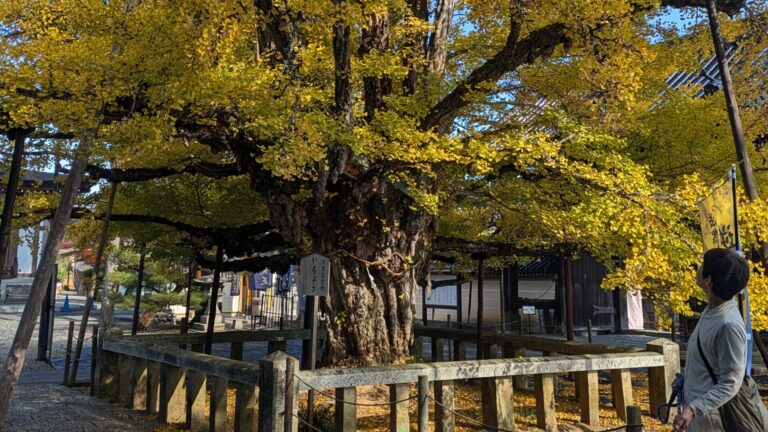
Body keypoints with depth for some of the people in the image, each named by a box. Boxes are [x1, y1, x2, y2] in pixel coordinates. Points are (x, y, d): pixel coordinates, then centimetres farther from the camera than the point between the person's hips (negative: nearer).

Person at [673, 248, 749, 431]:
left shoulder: (728, 325, -27)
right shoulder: (711, 310, 0)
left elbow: (730, 384, -24)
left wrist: (693, 409, -31)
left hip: (708, 413, -8)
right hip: (695, 405, 8)